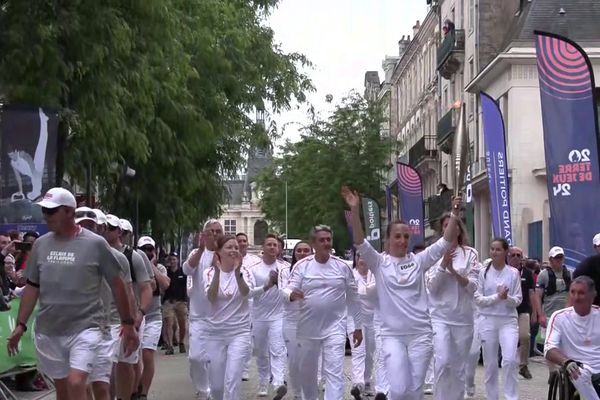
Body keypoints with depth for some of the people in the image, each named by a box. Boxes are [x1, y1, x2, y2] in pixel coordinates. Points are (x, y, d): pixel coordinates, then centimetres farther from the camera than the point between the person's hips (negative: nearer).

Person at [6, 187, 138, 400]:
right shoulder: (40, 244, 5)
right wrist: (20, 325, 7)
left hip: (84, 328, -5)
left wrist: (128, 323, 0)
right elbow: (32, 287, 11)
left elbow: (117, 284, -1)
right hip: (47, 331, 5)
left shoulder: (95, 244, -7)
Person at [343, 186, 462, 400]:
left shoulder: (418, 261, 5)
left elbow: (446, 241, -1)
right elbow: (360, 242, -14)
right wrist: (355, 210, -26)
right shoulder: (379, 263, 1)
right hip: (392, 335, -2)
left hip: (420, 334, 2)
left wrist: (454, 214, -13)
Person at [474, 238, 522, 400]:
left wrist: (507, 297, -19)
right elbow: (478, 299, -2)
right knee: (490, 364, 6)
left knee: (510, 360, -16)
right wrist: (497, 297, -15)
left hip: (508, 320, -1)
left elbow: (518, 300, 1)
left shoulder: (513, 273, 1)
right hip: (488, 321, 1)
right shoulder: (483, 273, 2)